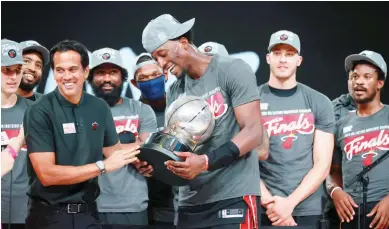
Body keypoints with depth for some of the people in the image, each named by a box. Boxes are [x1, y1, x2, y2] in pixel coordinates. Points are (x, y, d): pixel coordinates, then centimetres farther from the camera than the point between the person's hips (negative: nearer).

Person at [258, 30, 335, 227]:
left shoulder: (318, 103, 4)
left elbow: (322, 165, -1)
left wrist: (290, 202, -11)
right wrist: (269, 202, -13)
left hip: (307, 210, 1)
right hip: (262, 210, -1)